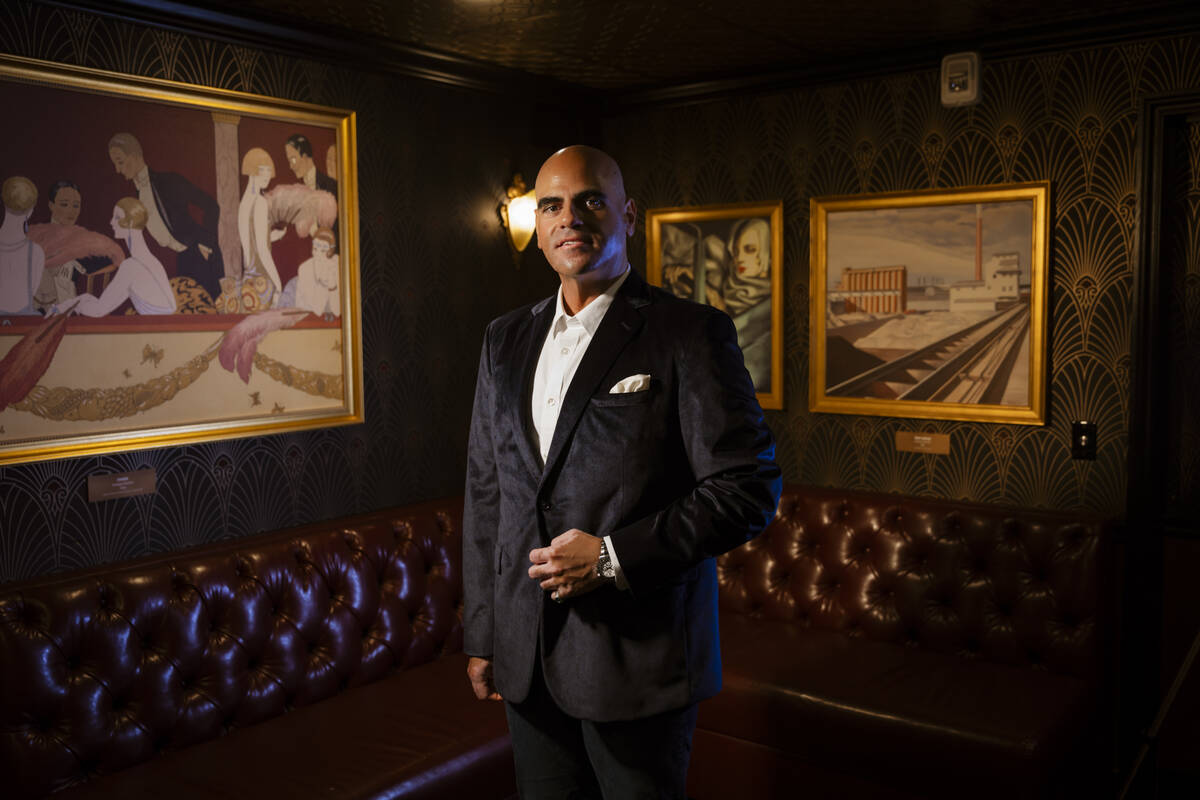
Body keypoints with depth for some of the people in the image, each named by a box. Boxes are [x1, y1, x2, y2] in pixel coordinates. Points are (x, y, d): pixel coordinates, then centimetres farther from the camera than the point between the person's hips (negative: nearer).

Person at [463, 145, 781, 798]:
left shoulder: (689, 333, -8)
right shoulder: (506, 340, 9)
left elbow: (748, 488, -12)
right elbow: (485, 495, 11)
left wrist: (613, 557, -17)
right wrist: (480, 635, 11)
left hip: (641, 656, -4)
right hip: (527, 658, 5)